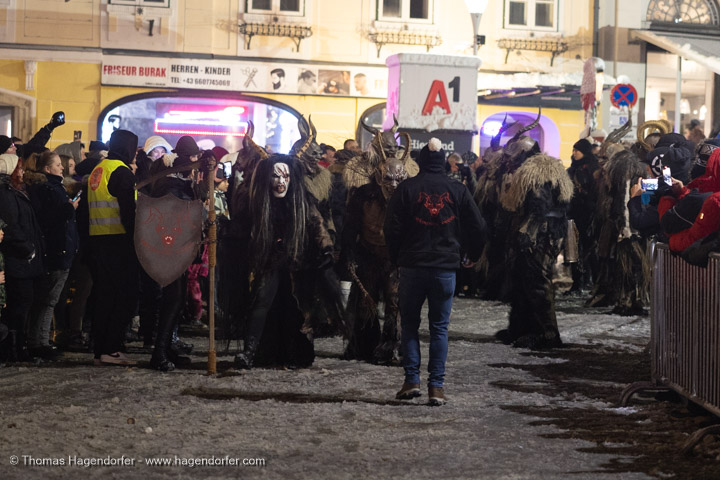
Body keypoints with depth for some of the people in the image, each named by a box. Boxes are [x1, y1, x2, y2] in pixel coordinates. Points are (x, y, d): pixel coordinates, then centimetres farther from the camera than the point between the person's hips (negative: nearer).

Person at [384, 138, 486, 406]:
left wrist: (396, 258, 9)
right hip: (446, 267, 1)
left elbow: (392, 227, -5)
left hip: (412, 266, -1)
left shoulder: (406, 188, -2)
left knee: (410, 324, 11)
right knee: (439, 327, 6)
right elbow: (477, 226, 5)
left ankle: (412, 380, 4)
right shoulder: (458, 190, 3)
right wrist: (473, 255, 21)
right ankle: (436, 386, 1)